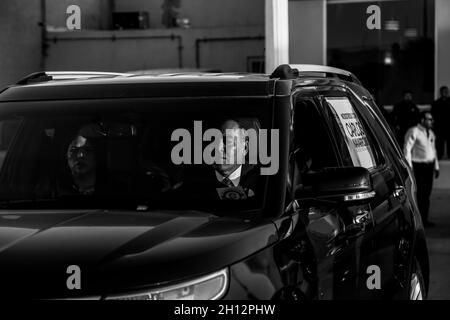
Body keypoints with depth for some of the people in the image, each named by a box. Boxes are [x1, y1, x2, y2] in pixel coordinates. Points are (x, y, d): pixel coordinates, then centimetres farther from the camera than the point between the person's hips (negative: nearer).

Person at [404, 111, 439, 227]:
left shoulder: (431, 133, 16)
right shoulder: (414, 132, -9)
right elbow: (407, 149, -12)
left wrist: (436, 166, 21)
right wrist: (409, 167, -16)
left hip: (429, 166, 7)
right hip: (418, 166, -7)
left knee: (427, 194, 8)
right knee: (419, 193, -9)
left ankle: (424, 219, 15)